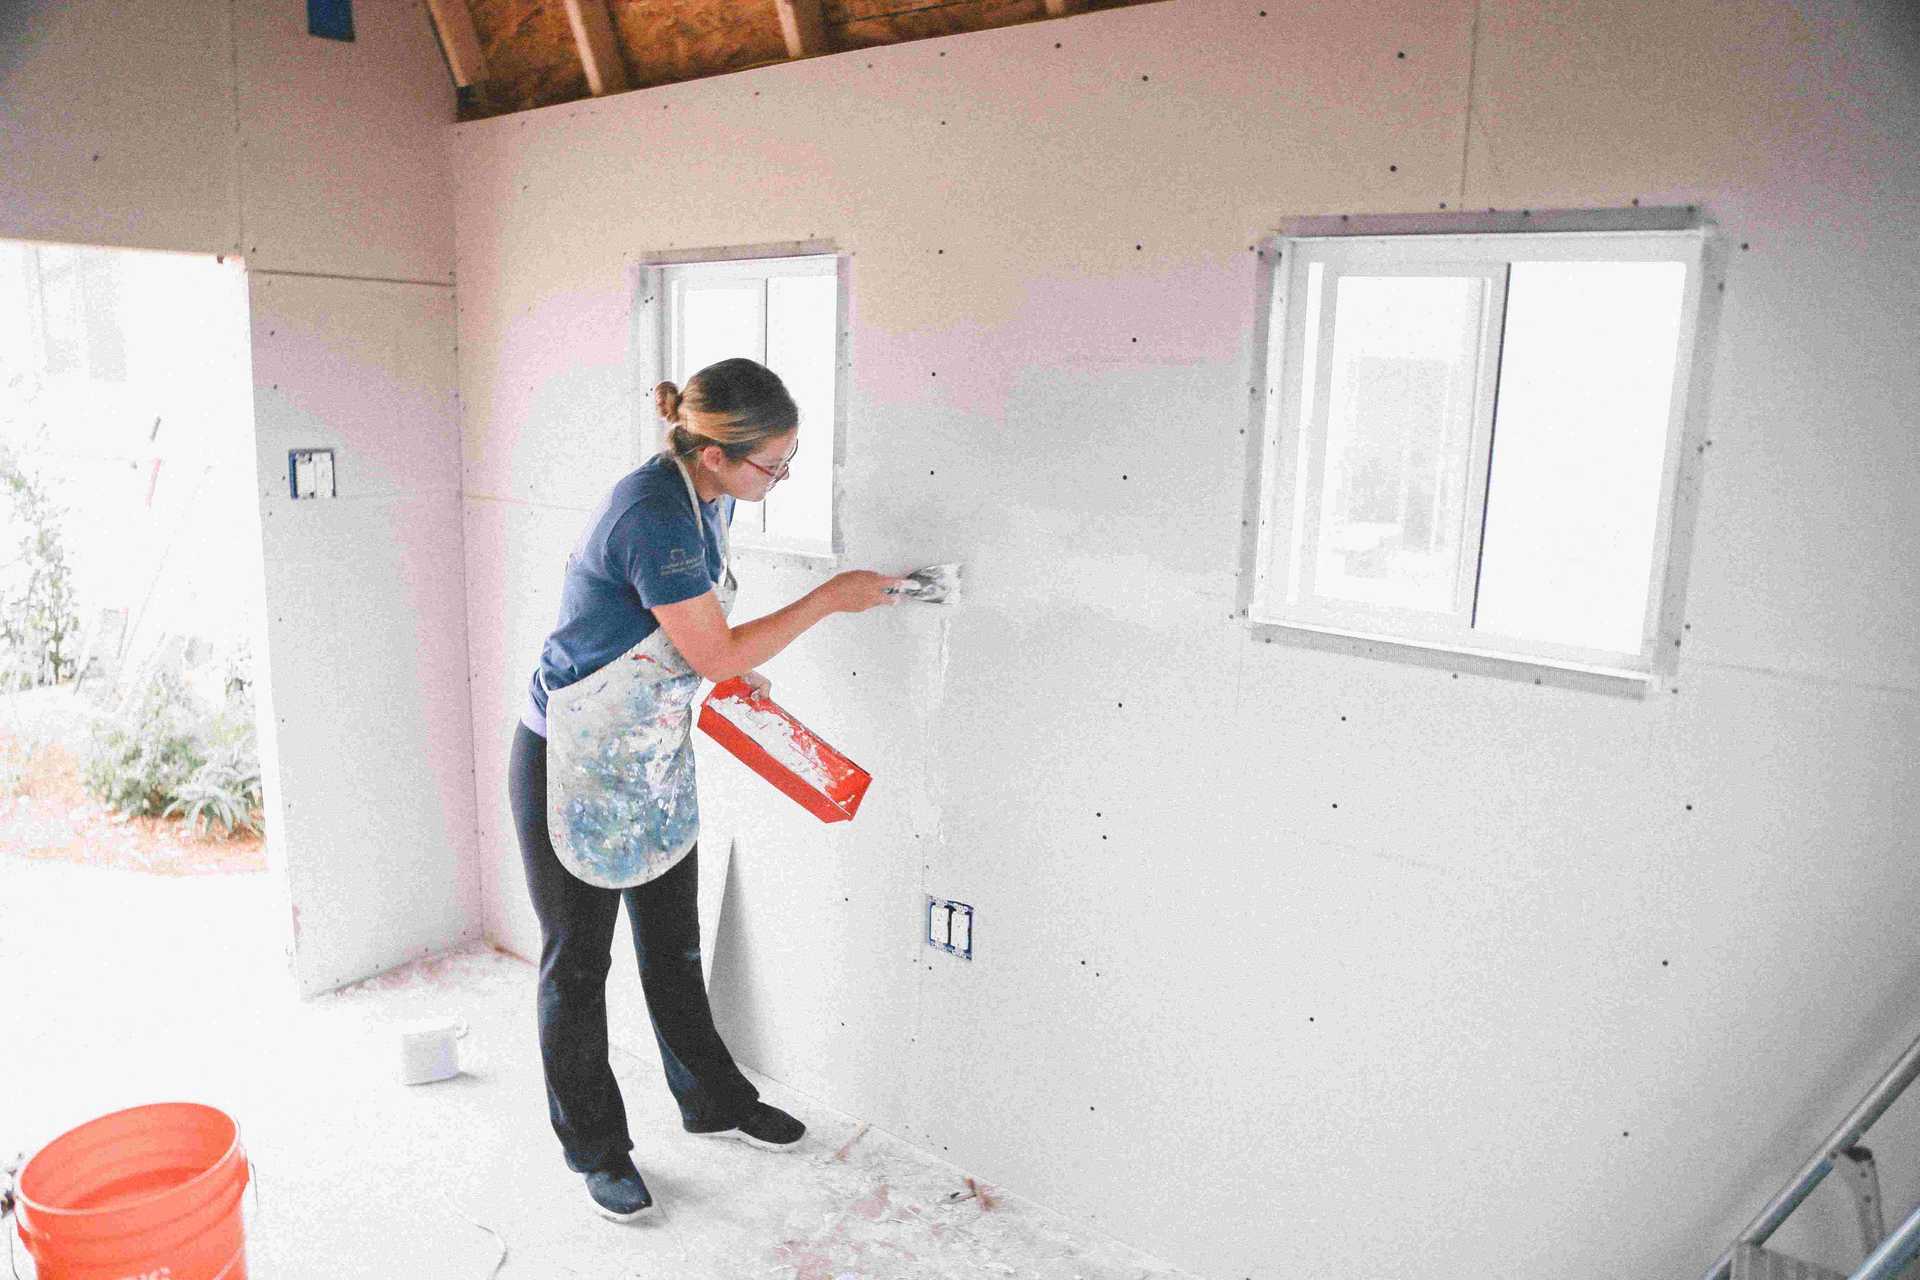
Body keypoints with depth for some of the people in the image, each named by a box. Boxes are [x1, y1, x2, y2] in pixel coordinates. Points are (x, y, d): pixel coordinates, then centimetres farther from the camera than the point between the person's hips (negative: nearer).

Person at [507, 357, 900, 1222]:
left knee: (674, 944, 21)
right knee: (577, 960, 10)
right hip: (572, 769, -8)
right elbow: (716, 654, -24)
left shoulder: (705, 499, -1)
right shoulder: (655, 513, -29)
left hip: (654, 760, 8)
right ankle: (594, 1144, 28)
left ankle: (712, 1100, 39)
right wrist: (830, 599, -17)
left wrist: (731, 670, 2)